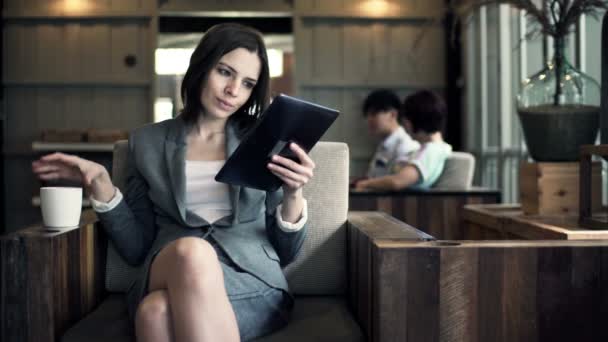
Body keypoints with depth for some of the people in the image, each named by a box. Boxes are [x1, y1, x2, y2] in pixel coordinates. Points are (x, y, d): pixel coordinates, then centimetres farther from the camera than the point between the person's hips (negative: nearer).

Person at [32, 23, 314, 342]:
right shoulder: (147, 142, 13)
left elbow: (284, 252, 10)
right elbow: (137, 248, 10)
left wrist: (293, 195, -9)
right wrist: (100, 185, -1)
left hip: (253, 286, -2)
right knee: (191, 252, -36)